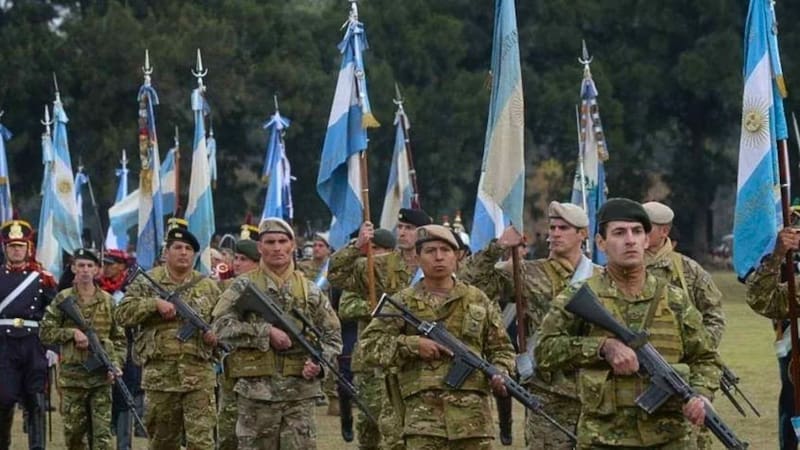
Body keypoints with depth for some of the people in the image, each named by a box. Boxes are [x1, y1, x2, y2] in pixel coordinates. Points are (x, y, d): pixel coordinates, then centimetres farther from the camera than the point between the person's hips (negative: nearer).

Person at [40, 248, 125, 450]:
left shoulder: (107, 301, 6)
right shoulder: (62, 299, 2)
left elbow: (119, 338, 10)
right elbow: (45, 332, 2)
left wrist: (116, 364, -5)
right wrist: (72, 333, -12)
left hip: (102, 376, 0)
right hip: (71, 376, 0)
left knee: (102, 433, -5)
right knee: (73, 432, 6)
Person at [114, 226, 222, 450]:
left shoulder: (208, 286, 10)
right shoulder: (146, 282, 5)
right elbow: (122, 314, -4)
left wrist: (216, 335, -6)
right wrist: (154, 303, -16)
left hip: (199, 375, 0)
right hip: (159, 374, 0)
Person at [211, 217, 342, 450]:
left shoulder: (309, 290, 9)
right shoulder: (244, 286, 2)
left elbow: (332, 335, 12)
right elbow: (221, 325, -10)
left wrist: (319, 361, -7)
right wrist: (266, 332, -17)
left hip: (300, 391, 2)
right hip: (256, 390, -2)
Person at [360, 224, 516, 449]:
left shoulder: (479, 301, 14)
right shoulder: (403, 303, 7)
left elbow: (500, 348, 18)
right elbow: (370, 345, 2)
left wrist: (500, 375, -3)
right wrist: (412, 344, -10)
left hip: (473, 415, 3)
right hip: (423, 414, -2)